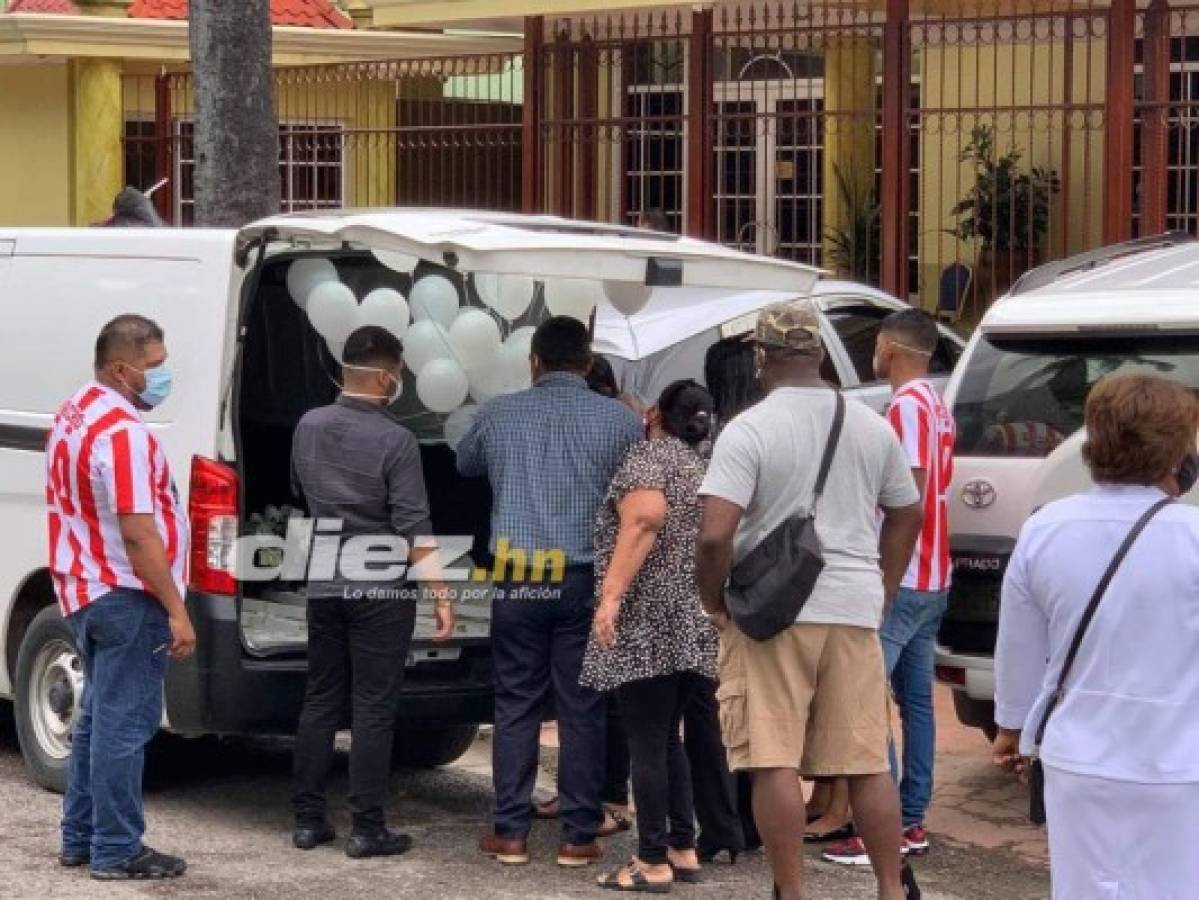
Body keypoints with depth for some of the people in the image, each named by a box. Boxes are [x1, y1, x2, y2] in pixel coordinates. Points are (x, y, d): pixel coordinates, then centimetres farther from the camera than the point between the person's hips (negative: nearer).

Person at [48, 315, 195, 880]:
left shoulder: (74, 415, 12)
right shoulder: (121, 430, -20)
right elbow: (138, 532, -24)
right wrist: (177, 612, -22)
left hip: (84, 592, 10)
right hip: (127, 598, -10)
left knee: (99, 719, 18)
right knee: (124, 726, -5)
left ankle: (80, 839, 24)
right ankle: (116, 852, -1)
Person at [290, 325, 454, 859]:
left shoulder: (309, 427, 3)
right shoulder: (394, 440, -16)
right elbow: (414, 528, -17)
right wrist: (440, 595, -13)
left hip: (324, 587, 6)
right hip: (381, 593, -6)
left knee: (320, 703, 13)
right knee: (374, 709, -1)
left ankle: (308, 820, 15)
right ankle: (366, 829, 1)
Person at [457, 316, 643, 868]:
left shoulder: (499, 414, 5)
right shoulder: (620, 420, 0)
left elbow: (465, 464, 25)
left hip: (516, 582, 1)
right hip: (586, 579, -1)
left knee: (516, 705, 8)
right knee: (581, 709, 3)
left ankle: (511, 833, 9)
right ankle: (578, 836, 5)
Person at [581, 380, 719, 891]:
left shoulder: (650, 455, -6)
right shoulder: (701, 468, 19)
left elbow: (646, 516, -22)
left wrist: (611, 594, -26)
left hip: (648, 623, -8)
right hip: (694, 626, 8)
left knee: (646, 743, -5)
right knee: (667, 739, 16)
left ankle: (653, 862, -5)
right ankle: (683, 849, 15)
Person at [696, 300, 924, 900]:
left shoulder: (749, 430, -10)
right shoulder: (872, 427, 8)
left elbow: (714, 535, -18)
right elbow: (907, 514, 19)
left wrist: (713, 602, -3)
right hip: (855, 610, 5)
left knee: (775, 763, 0)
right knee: (868, 763, 11)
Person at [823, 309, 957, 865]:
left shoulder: (908, 403, -13)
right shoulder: (938, 407, 14)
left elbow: (910, 491, -19)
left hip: (901, 579, -9)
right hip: (932, 579, 9)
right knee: (915, 699, 11)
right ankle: (913, 823, 13)